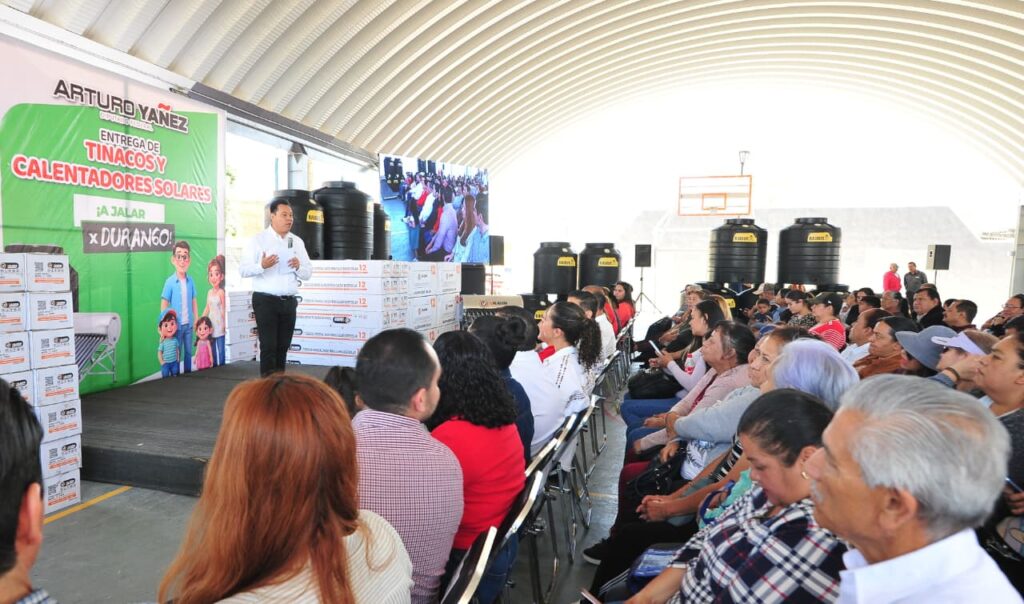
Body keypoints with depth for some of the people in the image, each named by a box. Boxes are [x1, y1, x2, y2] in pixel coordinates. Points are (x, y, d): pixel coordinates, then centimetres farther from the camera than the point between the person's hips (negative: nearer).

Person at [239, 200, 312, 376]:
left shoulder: (297, 242, 11)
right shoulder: (258, 240, -2)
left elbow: (308, 273, 11)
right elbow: (243, 269, -6)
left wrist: (298, 267, -11)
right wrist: (261, 265, -24)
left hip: (289, 302, 4)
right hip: (265, 301, -4)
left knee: (283, 347, 10)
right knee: (268, 347, -4)